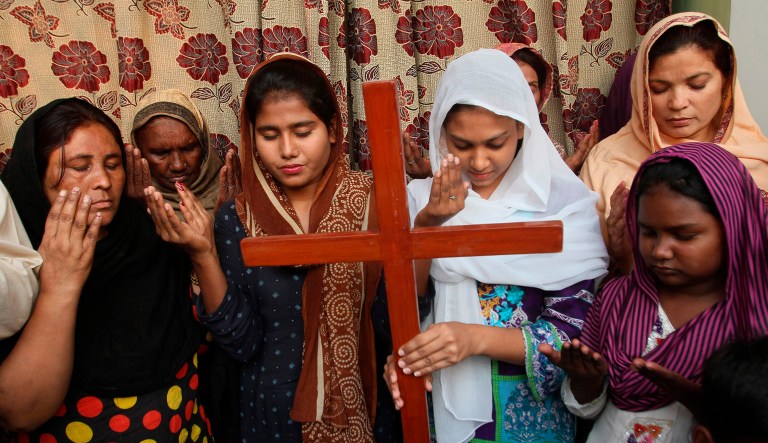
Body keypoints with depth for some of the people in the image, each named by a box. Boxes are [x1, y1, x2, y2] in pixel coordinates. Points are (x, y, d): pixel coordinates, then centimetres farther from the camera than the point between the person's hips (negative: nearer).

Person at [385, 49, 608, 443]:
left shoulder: (564, 203, -11)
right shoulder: (421, 199, -3)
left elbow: (575, 332, -14)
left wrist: (476, 338, -27)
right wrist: (426, 225, -24)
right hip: (438, 407, 2)